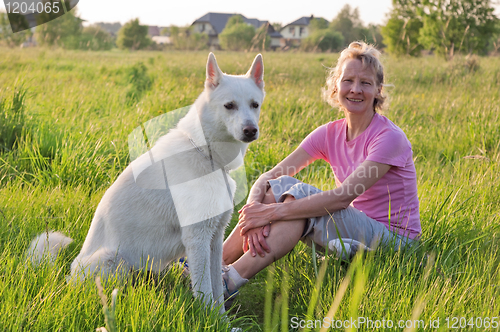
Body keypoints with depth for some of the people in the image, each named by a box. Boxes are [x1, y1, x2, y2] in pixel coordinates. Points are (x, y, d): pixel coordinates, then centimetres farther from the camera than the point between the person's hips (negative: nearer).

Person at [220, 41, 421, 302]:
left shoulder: (390, 138, -16)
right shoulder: (330, 134, 3)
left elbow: (344, 197, -27)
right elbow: (269, 176, -7)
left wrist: (273, 212, -31)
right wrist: (256, 214, -28)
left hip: (392, 238, -6)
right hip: (354, 228, 6)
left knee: (300, 194, -27)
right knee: (281, 185, -15)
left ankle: (230, 281, -30)